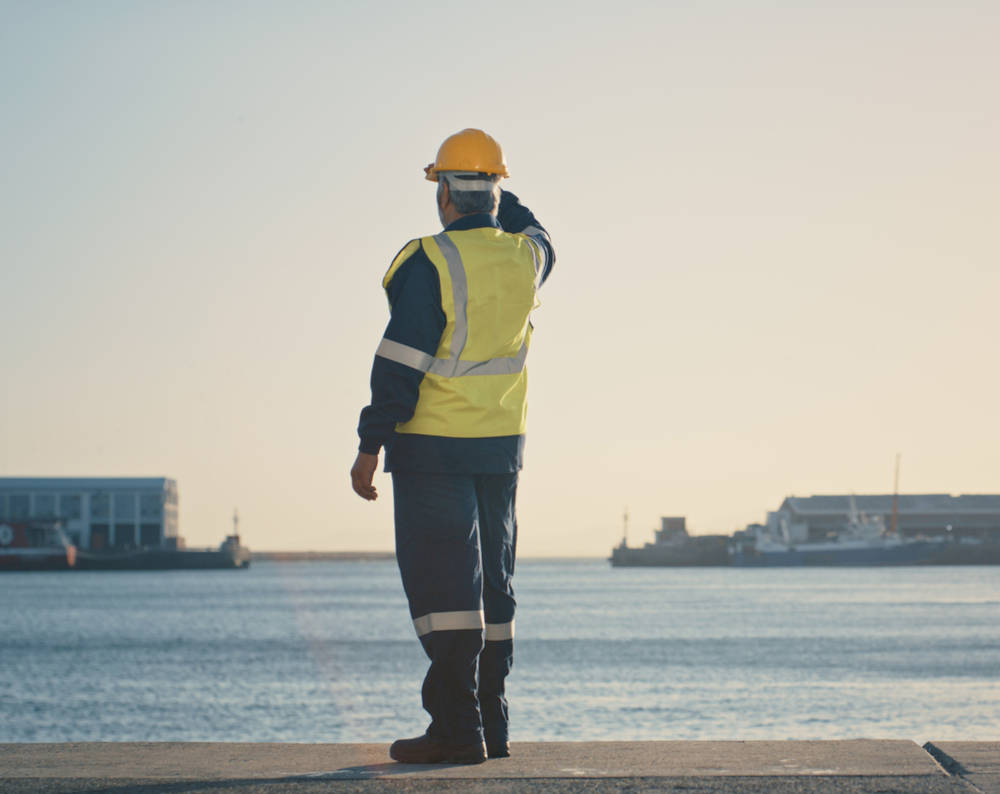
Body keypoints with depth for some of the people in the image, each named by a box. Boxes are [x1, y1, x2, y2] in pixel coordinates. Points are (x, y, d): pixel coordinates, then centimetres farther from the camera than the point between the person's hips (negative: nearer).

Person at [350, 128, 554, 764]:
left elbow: (400, 367, -16)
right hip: (502, 447, 6)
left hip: (433, 448, -6)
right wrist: (496, 197, 37)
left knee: (442, 585, -6)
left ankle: (457, 728, -11)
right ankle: (492, 727, 14)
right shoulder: (525, 258, 4)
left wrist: (370, 449, -12)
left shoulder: (429, 263, -14)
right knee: (492, 585, 12)